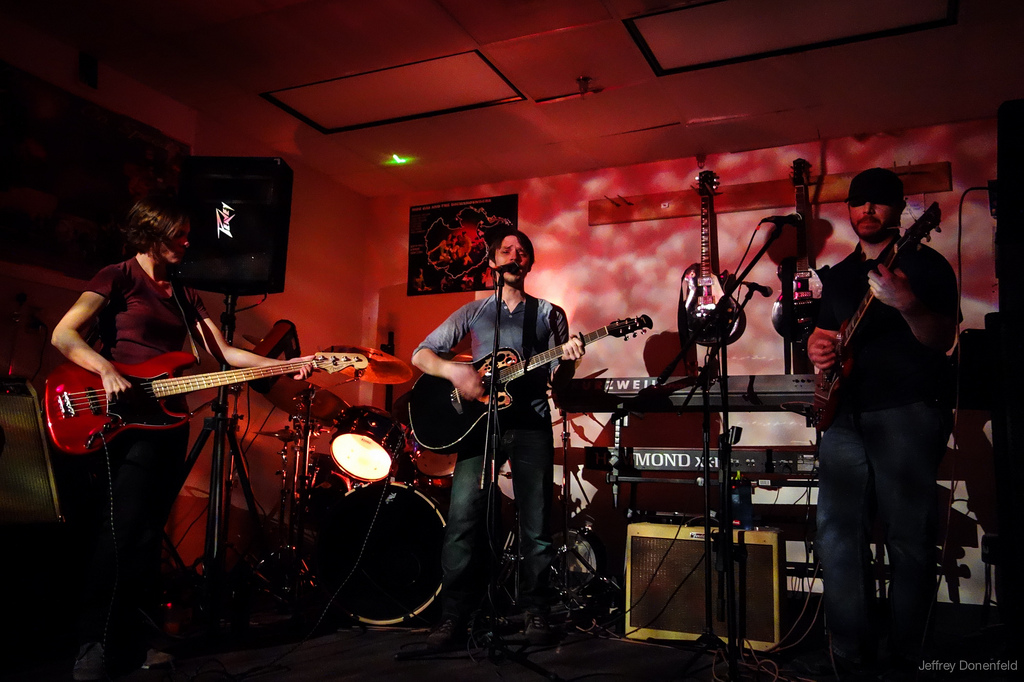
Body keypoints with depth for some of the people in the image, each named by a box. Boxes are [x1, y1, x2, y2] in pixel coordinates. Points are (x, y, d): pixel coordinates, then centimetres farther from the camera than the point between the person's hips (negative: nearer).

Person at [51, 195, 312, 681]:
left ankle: (126, 638, 18)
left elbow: (223, 353, 11)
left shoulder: (184, 294, 18)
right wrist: (108, 370, -26)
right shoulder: (117, 278, -1)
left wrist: (286, 365, 0)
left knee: (148, 532, 8)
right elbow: (64, 335, -10)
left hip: (170, 419, 7)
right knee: (123, 529, -11)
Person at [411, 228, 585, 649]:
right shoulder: (473, 312, 14)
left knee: (536, 524, -1)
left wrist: (567, 360, -12)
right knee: (463, 518, -10)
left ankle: (536, 612, 15)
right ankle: (454, 614, 1)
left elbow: (557, 379, 11)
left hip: (531, 424, 0)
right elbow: (421, 354, 9)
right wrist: (453, 371, -11)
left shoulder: (549, 314, 14)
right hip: (480, 421, 0)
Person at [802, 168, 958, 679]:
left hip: (908, 412, -5)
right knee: (837, 532, 3)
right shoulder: (838, 275, 20)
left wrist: (907, 304, -29)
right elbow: (822, 332, 26)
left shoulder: (925, 264, 3)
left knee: (909, 537, -2)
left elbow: (942, 340, -9)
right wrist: (817, 346, 2)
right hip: (845, 414, 6)